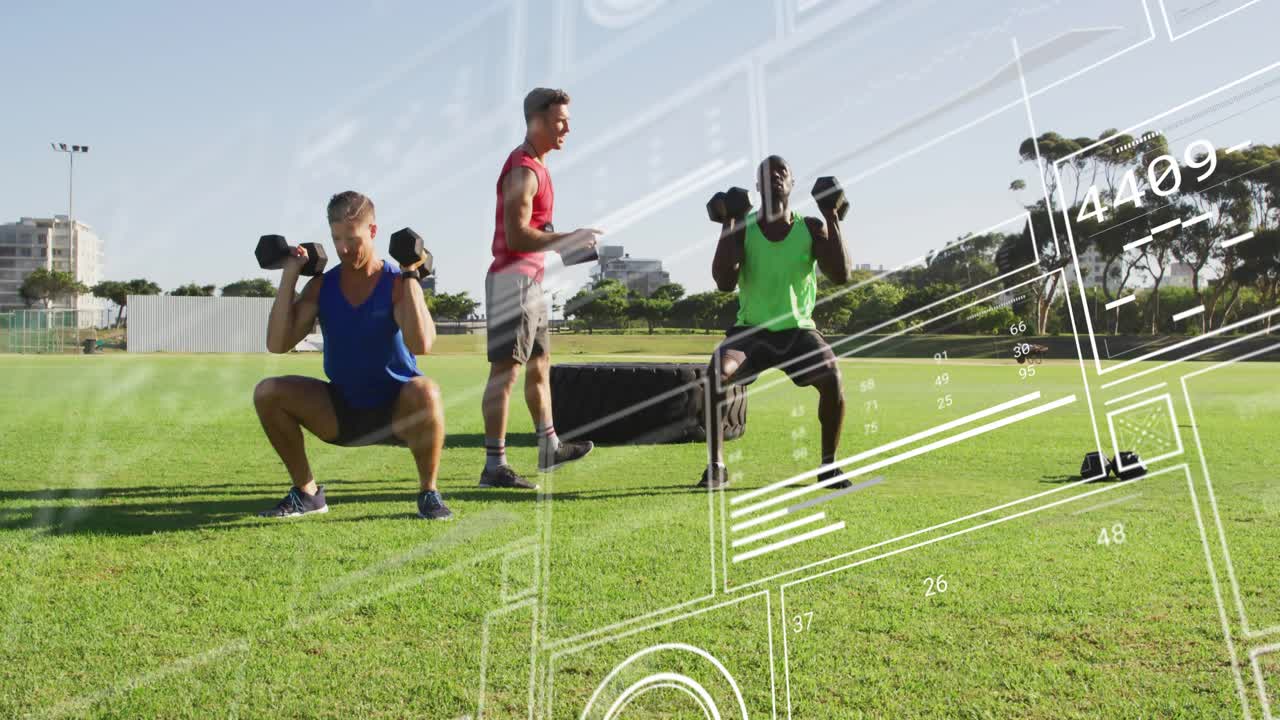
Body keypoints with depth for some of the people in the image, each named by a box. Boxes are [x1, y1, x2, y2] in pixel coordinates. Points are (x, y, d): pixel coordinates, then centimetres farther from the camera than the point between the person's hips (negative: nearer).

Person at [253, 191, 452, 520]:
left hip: (397, 413, -4)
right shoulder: (321, 286, -1)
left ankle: (428, 493, -14)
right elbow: (277, 343, -13)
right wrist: (289, 275, -12)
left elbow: (420, 345, -32)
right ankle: (306, 493, 1)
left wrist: (409, 275, -28)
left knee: (426, 392, -37)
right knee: (267, 392, -14)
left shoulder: (397, 284, -13)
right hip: (342, 410, 4)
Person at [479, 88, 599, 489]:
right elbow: (516, 236, -22)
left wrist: (568, 241, 10)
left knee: (539, 365, 18)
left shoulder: (536, 166, 17)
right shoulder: (523, 170, -14)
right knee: (506, 370, -9)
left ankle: (550, 448, 31)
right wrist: (569, 240, -18)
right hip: (512, 279, -11)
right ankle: (494, 466, -4)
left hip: (530, 281, 11)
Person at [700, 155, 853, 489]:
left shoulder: (812, 228, 1)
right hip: (752, 329, 0)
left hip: (798, 328, 1)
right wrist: (726, 225, -15)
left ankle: (828, 465, -6)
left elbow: (841, 275, -9)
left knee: (832, 378, -28)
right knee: (716, 373, -30)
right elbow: (724, 282, -13)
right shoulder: (742, 229, -2)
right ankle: (715, 466, -16)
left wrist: (833, 220, -11)